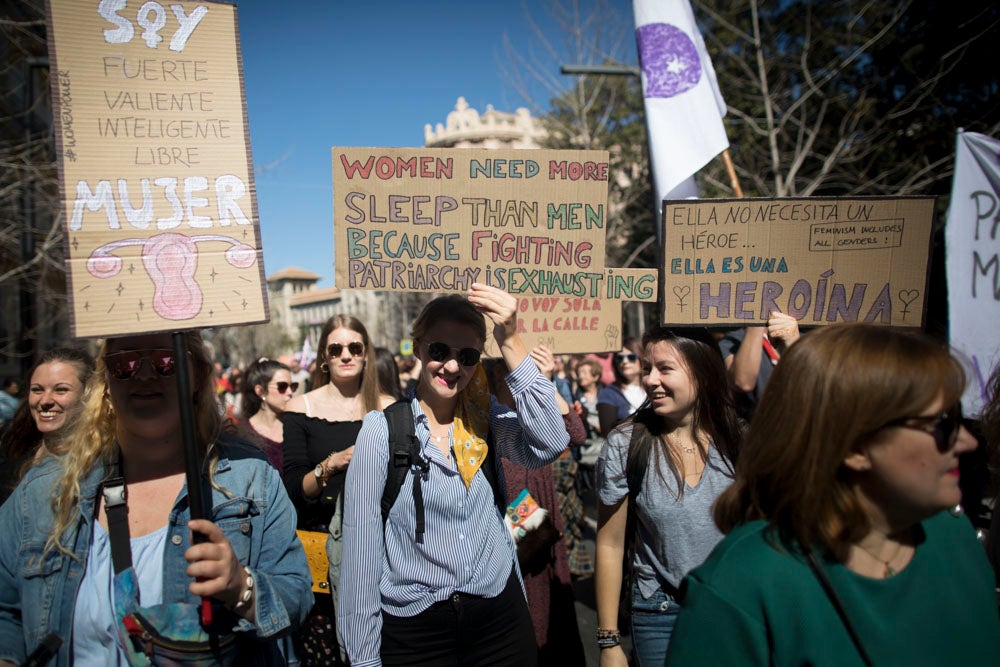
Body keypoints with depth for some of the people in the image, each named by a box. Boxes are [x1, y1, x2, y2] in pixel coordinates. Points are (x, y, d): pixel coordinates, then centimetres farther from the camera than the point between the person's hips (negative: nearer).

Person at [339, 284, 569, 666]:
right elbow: (361, 543, -9)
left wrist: (511, 343, -24)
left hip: (500, 617, 3)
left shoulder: (485, 418, -1)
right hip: (413, 630, -2)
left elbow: (550, 444, -20)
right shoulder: (382, 428, -10)